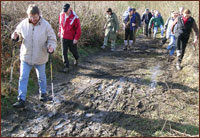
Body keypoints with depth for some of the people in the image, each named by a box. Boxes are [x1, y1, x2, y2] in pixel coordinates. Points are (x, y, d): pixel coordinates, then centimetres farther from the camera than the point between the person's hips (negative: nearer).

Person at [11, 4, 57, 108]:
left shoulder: (46, 25, -13)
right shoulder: (23, 24, -7)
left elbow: (52, 39, -7)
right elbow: (18, 34, 9)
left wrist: (51, 47, -28)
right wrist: (15, 37, -15)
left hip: (40, 58, -1)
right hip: (25, 57, 1)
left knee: (41, 77, 17)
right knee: (23, 78, 0)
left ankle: (43, 93, 40)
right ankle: (21, 100, 7)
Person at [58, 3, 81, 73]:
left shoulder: (74, 17, -19)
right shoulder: (61, 14, -3)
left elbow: (78, 29, -16)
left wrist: (76, 38, -17)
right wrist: (60, 31, 20)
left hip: (72, 38, -3)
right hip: (63, 37, 4)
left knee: (73, 50, 16)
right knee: (64, 52, 1)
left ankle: (76, 59, 48)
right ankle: (66, 66, 10)